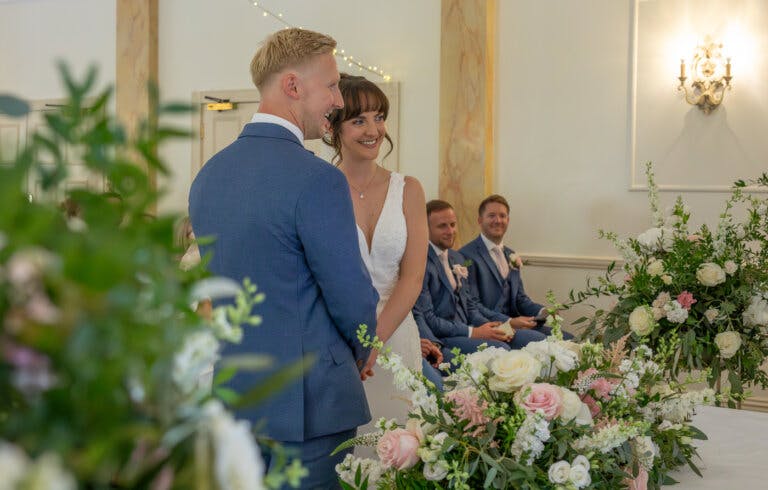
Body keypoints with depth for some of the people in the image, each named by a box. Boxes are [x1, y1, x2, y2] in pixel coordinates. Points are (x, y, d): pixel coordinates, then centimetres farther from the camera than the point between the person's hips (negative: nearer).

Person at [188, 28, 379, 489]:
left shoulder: (208, 175, 6)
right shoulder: (317, 179, -19)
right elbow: (352, 296, -15)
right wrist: (361, 351, 6)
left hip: (229, 395, 8)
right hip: (307, 400, -7)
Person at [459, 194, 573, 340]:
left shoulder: (510, 256, 20)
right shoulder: (467, 256, -8)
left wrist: (542, 312, 0)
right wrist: (509, 322, -21)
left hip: (513, 322, 8)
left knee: (568, 339, -8)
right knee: (541, 341, -28)